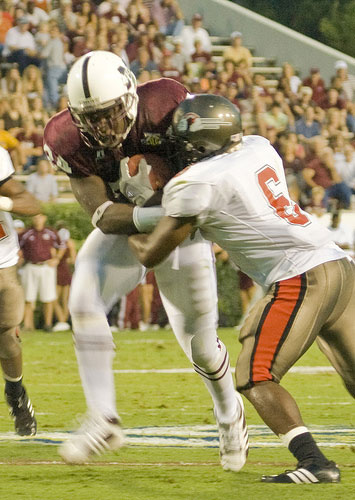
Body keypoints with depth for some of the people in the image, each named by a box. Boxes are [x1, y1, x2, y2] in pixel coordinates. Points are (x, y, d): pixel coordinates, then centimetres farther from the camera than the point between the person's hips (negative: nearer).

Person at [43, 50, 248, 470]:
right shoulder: (68, 141, -23)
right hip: (124, 229, 2)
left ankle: (230, 416, 34)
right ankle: (103, 421, -17)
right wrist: (153, 215, -41)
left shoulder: (166, 105, -29)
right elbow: (104, 216, -25)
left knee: (199, 343, 3)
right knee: (84, 302, -25)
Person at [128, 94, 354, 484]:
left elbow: (151, 255, 2)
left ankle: (313, 462, -18)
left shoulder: (195, 185, -7)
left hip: (300, 278, -8)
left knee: (255, 378, -4)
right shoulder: (259, 148, 14)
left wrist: (128, 230, 22)